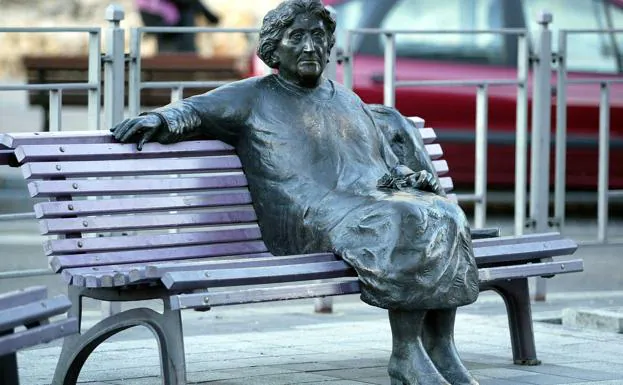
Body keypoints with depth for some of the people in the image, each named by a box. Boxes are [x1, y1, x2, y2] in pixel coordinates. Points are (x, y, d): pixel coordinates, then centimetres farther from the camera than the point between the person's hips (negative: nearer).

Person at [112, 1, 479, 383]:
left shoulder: (348, 100, 30)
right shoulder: (254, 97, 17)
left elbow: (390, 165, 31)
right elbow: (192, 110, 13)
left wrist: (416, 174, 9)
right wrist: (160, 119, -10)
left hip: (379, 202, 5)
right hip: (313, 219, -5)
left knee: (445, 216, -27)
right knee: (406, 224, -34)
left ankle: (441, 348, -26)